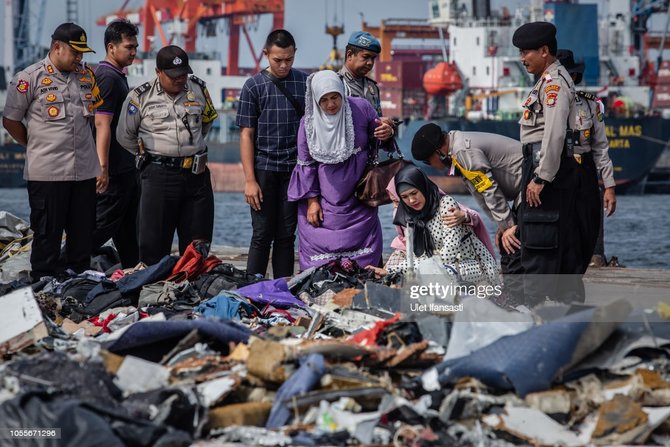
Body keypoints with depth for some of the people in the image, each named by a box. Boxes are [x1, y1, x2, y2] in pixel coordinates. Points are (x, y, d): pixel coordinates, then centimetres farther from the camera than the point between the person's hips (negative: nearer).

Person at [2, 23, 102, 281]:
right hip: (47, 172, -5)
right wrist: (35, 146, 4)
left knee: (83, 233, 8)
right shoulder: (29, 78, -5)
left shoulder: (87, 76, 11)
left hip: (84, 170, 5)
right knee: (48, 234, -1)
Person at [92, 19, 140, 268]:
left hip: (126, 168, 10)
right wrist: (103, 168, -27)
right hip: (115, 170, -10)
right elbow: (102, 124, -23)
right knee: (103, 225, -8)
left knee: (128, 227, 14)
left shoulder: (117, 76, 17)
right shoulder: (108, 78, -16)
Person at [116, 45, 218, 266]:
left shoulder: (198, 89, 6)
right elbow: (124, 136, 7)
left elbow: (208, 120, 25)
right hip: (158, 175, -3)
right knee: (154, 242, -3)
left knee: (198, 242, 6)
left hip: (196, 173, 3)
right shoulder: (141, 96, -3)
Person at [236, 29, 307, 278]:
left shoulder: (306, 83, 7)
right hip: (264, 169, -2)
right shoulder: (254, 86, 0)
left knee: (286, 236, 6)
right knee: (262, 235, -2)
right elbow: (246, 135, -1)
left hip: (296, 170, 2)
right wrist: (249, 180, -7)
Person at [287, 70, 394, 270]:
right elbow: (306, 163, 0)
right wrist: (312, 201, -4)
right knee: (321, 250, -6)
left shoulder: (361, 108, -6)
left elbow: (377, 132, 11)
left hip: (359, 198, 1)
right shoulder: (309, 123, -6)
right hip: (325, 199, -1)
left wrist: (386, 133, -15)